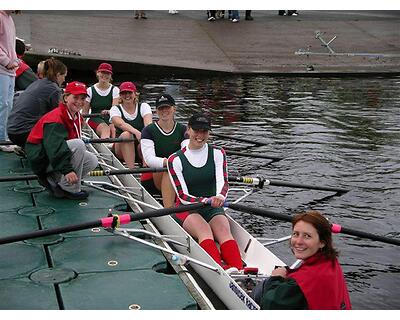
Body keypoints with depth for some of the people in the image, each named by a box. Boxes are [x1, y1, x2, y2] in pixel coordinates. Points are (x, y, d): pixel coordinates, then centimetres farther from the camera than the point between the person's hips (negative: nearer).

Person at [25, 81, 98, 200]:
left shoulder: (77, 117, 7)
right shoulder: (56, 118, -22)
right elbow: (55, 147, -33)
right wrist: (67, 169, -40)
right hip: (41, 159, -9)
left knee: (92, 161, -1)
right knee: (78, 144, -29)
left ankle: (52, 180, 3)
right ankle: (70, 190, -17)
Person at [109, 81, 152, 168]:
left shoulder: (144, 106, 6)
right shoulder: (115, 109, 3)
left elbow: (149, 124, -16)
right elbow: (121, 124, -21)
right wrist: (136, 132, -41)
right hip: (122, 147, -1)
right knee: (126, 134, -32)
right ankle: (131, 169, -40)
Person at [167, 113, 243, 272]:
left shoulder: (217, 154, 4)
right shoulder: (176, 159, -2)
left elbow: (223, 183, -11)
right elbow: (183, 196, -10)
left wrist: (219, 197, -36)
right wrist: (206, 200, -30)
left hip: (213, 209, 2)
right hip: (187, 211, -2)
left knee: (224, 230, -29)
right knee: (204, 229, -33)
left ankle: (240, 269, -52)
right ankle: (222, 270, -56)